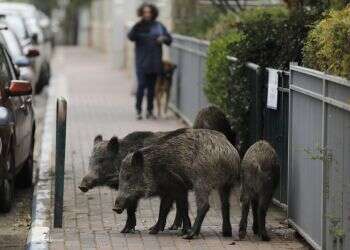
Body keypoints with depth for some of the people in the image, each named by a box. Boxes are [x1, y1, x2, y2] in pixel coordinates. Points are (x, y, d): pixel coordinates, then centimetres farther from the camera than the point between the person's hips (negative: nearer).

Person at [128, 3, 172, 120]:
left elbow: (169, 39, 12)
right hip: (142, 62, -3)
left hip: (155, 62, 3)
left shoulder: (158, 26, 7)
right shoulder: (139, 26, -1)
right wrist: (137, 25, -32)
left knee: (151, 87, 8)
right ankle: (138, 111, -6)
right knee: (141, 85, -11)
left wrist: (164, 38, -11)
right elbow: (131, 37, -19)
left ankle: (150, 111, 16)